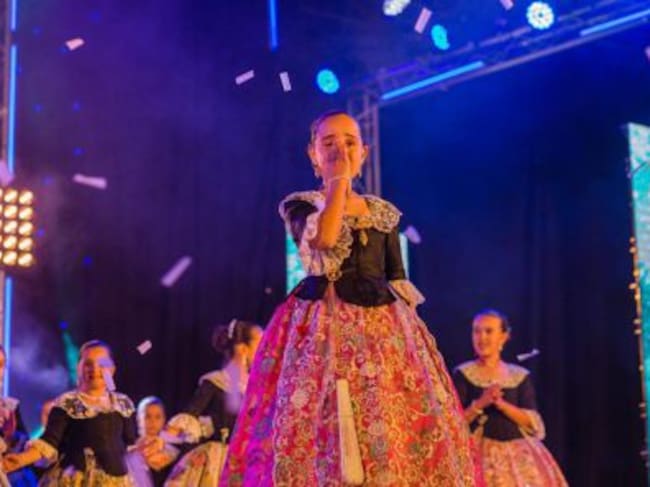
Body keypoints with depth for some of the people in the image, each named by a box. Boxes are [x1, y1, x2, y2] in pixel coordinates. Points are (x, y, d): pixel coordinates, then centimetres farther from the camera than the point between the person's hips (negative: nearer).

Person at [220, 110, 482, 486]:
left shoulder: (384, 213, 16)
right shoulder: (301, 205, 5)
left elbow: (398, 282, 15)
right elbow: (323, 240, -18)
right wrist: (338, 180, -9)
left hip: (382, 329, 4)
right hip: (324, 330, -3)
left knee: (396, 434, -4)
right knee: (324, 434, -12)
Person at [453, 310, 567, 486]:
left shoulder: (520, 376, 9)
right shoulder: (463, 374, 2)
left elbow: (532, 421, 0)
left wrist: (501, 404, -14)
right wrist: (479, 404, -19)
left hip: (519, 452, 3)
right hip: (482, 451, -3)